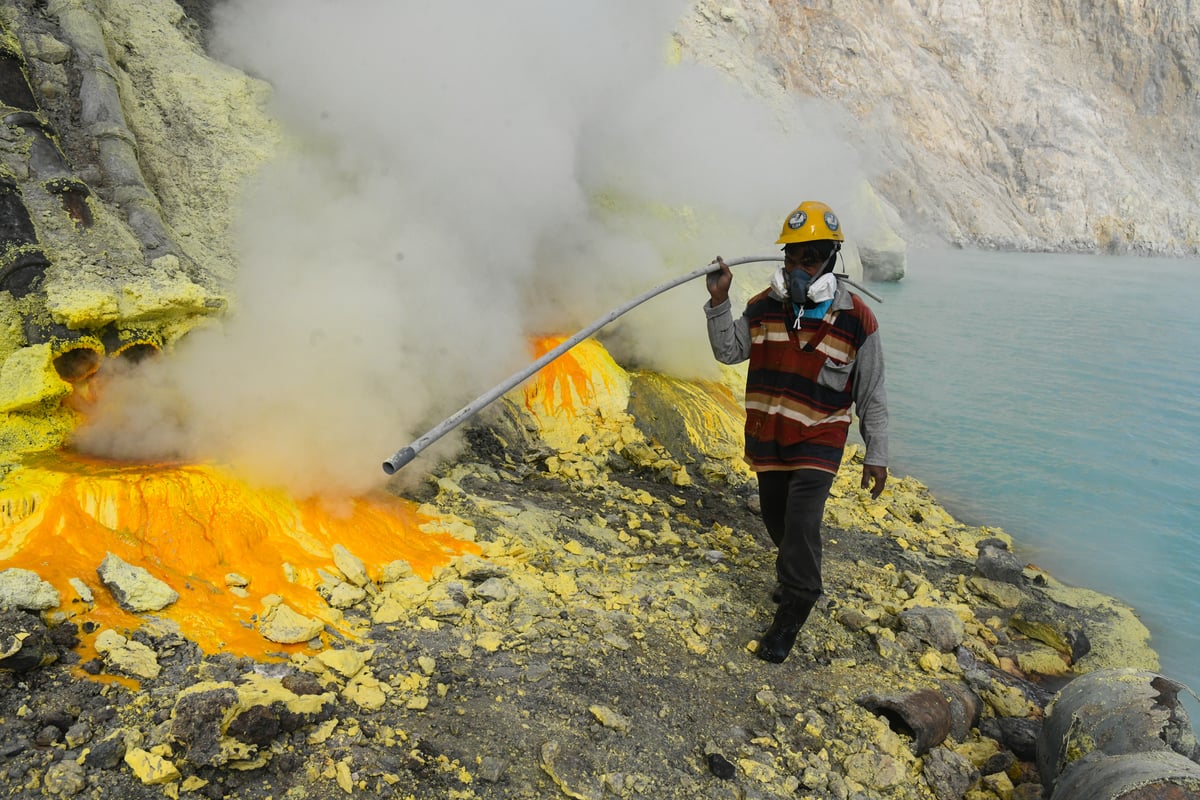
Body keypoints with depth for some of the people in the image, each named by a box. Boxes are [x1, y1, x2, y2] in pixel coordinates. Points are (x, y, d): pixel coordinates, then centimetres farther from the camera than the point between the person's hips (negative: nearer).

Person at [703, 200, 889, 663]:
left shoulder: (856, 320, -12)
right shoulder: (765, 306, -2)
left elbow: (872, 397, -6)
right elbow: (728, 352, 6)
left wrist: (877, 456, -5)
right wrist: (719, 301, -8)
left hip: (818, 442, -5)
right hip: (767, 437, 5)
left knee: (801, 524, -13)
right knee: (776, 517, 18)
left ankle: (790, 616, 3)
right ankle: (799, 578, 46)